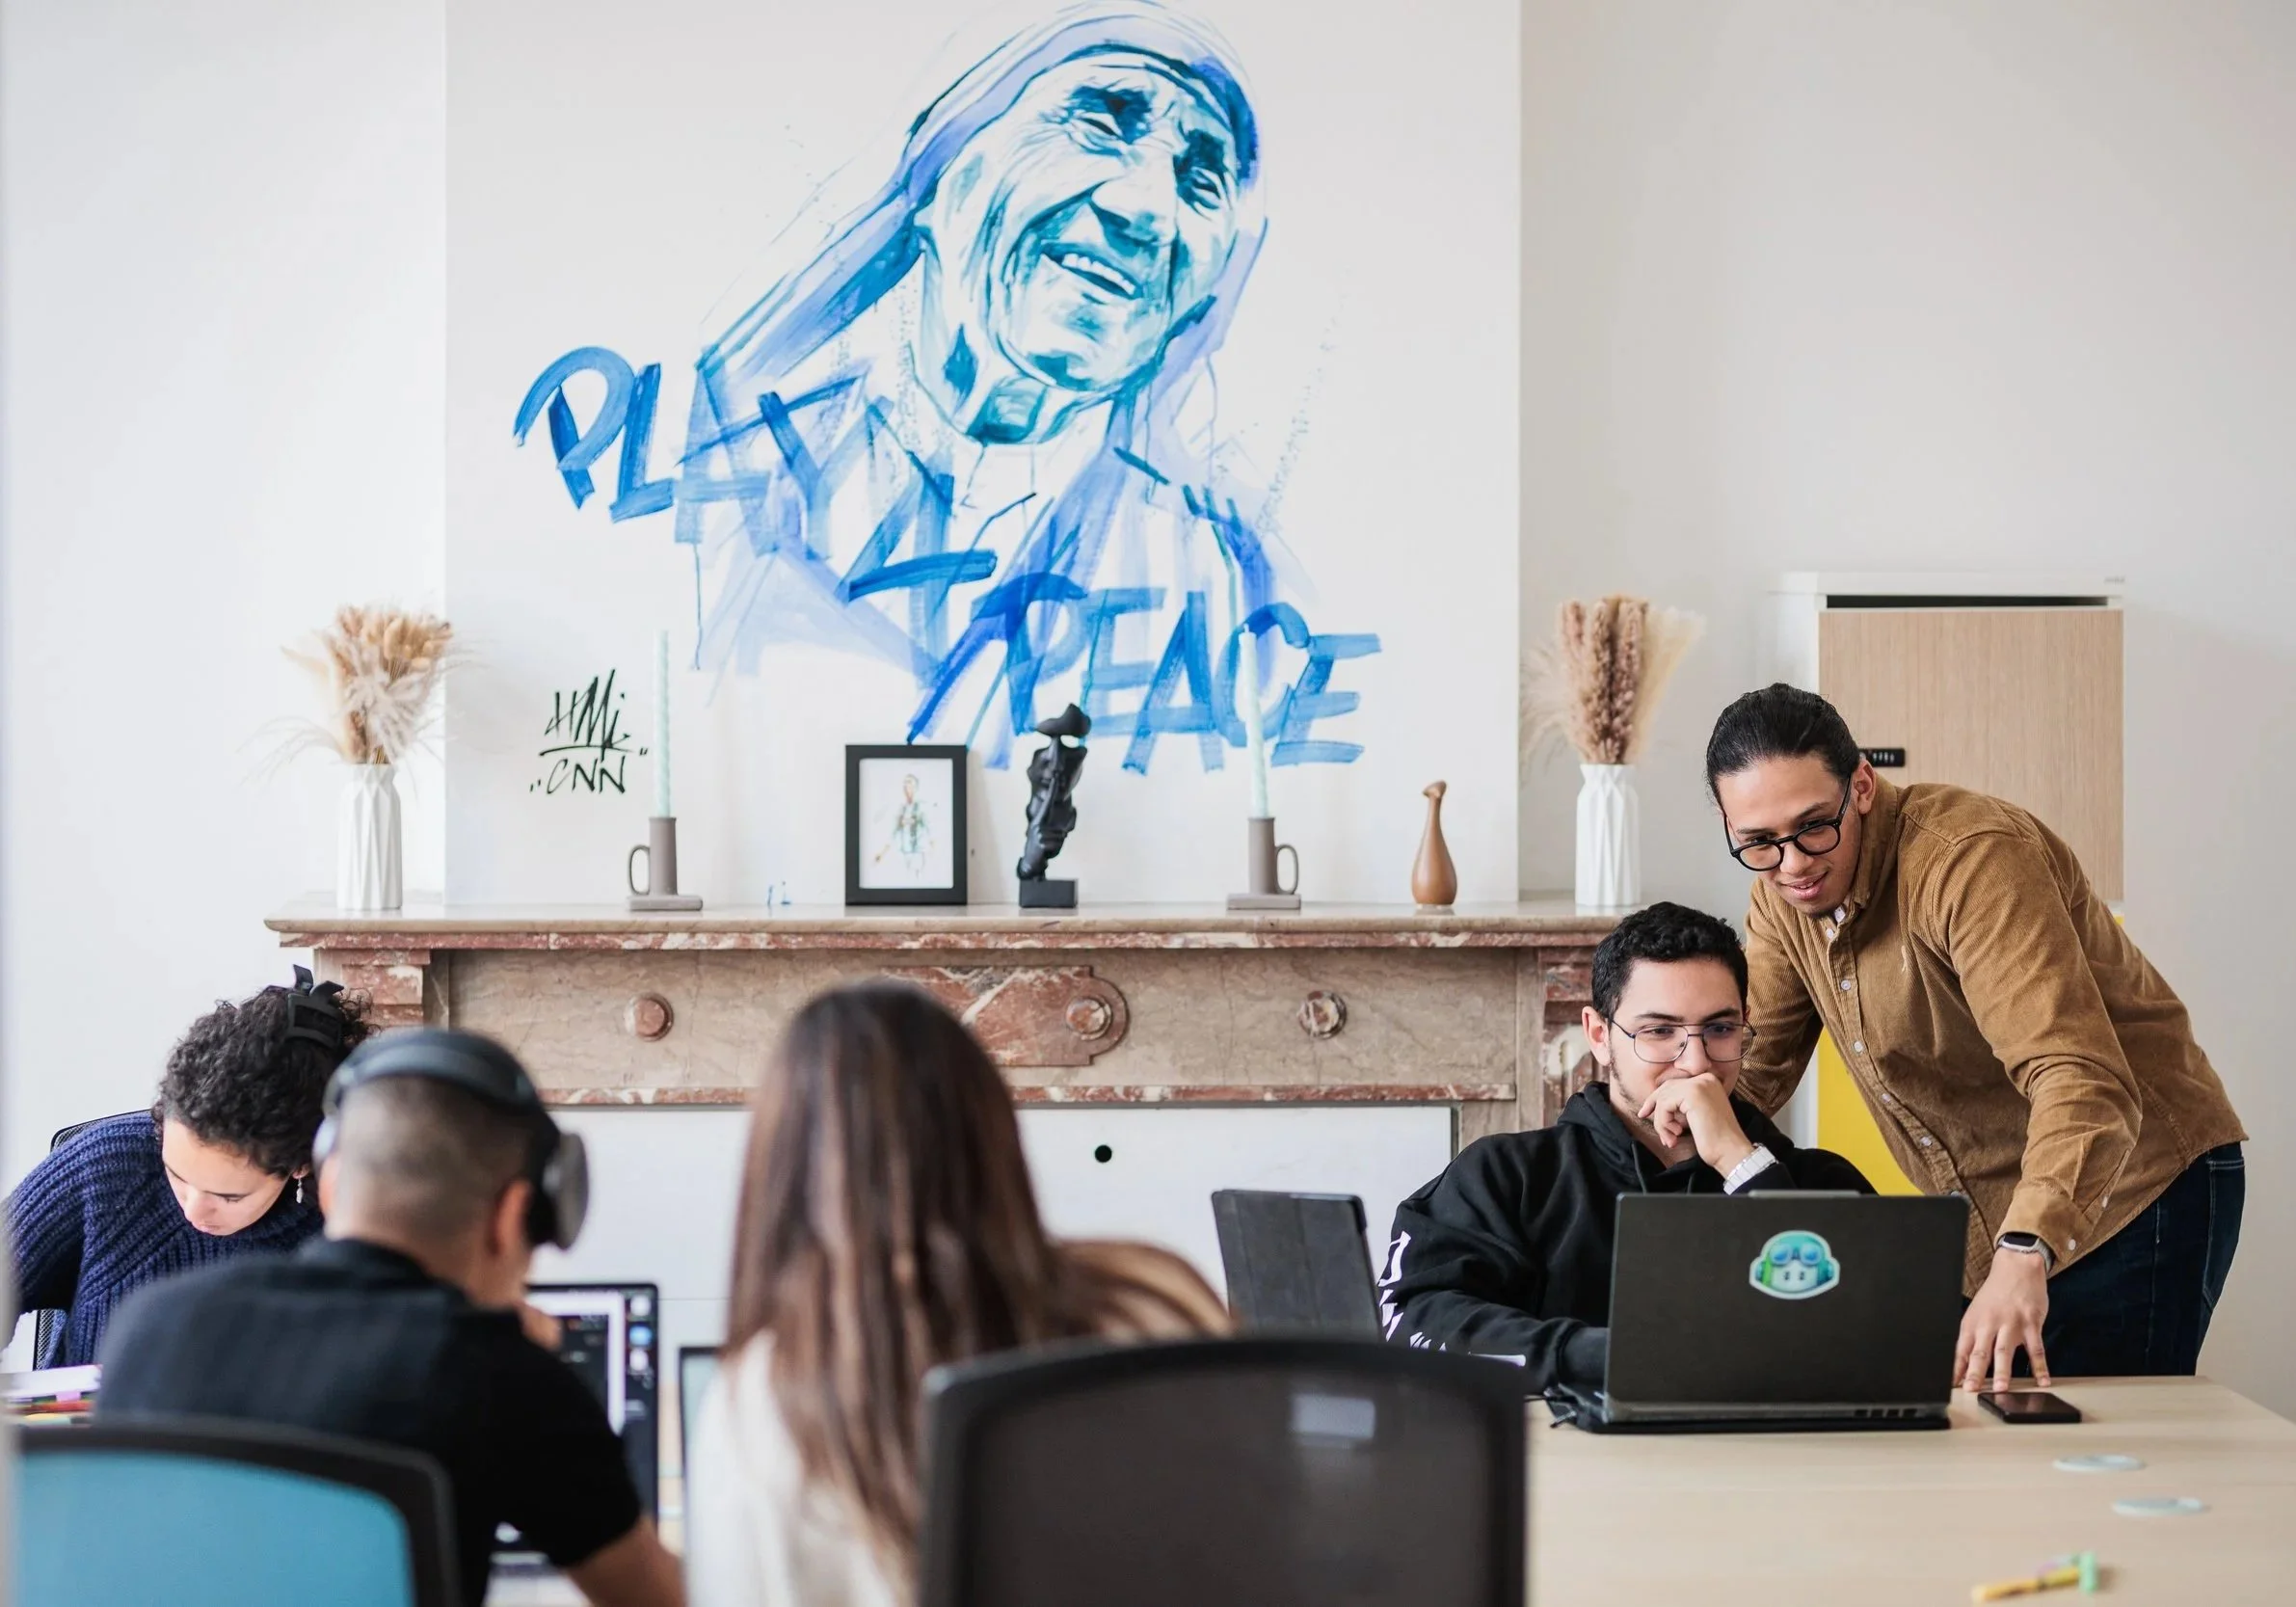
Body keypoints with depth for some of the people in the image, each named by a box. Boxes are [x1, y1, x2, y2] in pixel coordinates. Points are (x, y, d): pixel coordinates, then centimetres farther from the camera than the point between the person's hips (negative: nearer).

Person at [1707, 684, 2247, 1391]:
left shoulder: (1971, 857, -26)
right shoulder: (1782, 895, 0)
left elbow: (2080, 1080, -35)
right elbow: (1754, 1061, 4)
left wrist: (2025, 1259, -49)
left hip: (2136, 1191, -7)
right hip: (1998, 1226, 8)